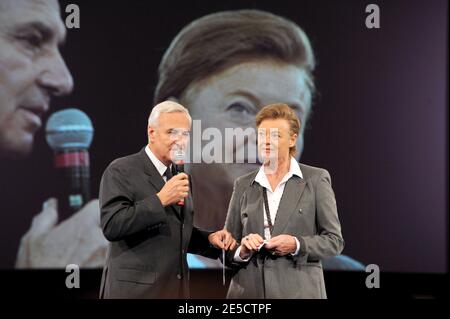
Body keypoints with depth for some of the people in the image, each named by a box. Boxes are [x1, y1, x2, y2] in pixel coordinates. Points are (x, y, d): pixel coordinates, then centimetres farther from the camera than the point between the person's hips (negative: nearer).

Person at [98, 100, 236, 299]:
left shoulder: (179, 176, 16)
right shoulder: (121, 171, -7)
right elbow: (111, 225, -19)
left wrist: (209, 239, 5)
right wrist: (160, 200, -20)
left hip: (176, 289, 7)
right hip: (135, 289, -7)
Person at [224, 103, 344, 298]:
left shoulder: (316, 179, 2)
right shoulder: (243, 185, 10)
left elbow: (334, 240, 1)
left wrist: (296, 245, -14)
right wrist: (243, 250, -10)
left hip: (299, 290, -2)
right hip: (249, 290, 3)